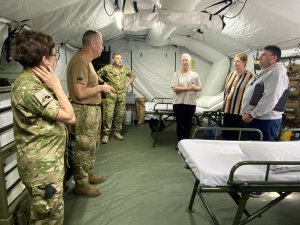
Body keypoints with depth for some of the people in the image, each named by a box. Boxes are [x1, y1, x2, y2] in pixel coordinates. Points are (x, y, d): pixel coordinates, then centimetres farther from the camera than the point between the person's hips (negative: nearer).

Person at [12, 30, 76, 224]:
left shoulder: (33, 82, 8)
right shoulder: (29, 88, -25)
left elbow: (59, 112, 10)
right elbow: (70, 116, -22)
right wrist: (56, 85, -17)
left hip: (48, 160, 10)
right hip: (42, 165, -10)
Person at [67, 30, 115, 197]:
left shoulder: (86, 60, 13)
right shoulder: (80, 61, -20)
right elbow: (80, 92, -27)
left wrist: (101, 87, 9)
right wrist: (101, 87, -16)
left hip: (92, 109, 11)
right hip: (84, 111, -11)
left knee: (91, 146, 21)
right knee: (84, 148, 2)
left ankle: (89, 174, 37)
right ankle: (81, 183, 18)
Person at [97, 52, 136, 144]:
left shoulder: (125, 69, 8)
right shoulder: (107, 68, -4)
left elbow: (133, 75, 23)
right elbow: (97, 75, 3)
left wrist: (128, 83, 11)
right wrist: (104, 83, -2)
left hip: (122, 95, 4)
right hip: (111, 95, -4)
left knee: (120, 115, 8)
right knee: (108, 115, -6)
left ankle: (117, 132, 22)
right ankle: (106, 134, 3)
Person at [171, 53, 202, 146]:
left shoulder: (195, 75, 7)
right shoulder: (176, 74, -1)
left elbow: (200, 88, 9)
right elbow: (175, 88, -12)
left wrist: (195, 88, -15)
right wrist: (188, 88, -19)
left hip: (191, 103, 2)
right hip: (179, 103, -2)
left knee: (188, 124, 10)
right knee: (180, 123, 5)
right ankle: (180, 142, 21)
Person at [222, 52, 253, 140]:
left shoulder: (249, 76, -10)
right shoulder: (230, 75, 12)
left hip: (240, 112, -6)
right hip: (228, 110, 7)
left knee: (237, 137, 4)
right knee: (226, 135, 14)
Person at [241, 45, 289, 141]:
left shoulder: (277, 72, -12)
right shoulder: (263, 72, 19)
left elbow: (270, 99, -23)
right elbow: (250, 93, 21)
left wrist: (251, 115, -19)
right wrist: (245, 112, 9)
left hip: (265, 121, -9)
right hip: (252, 118, 9)